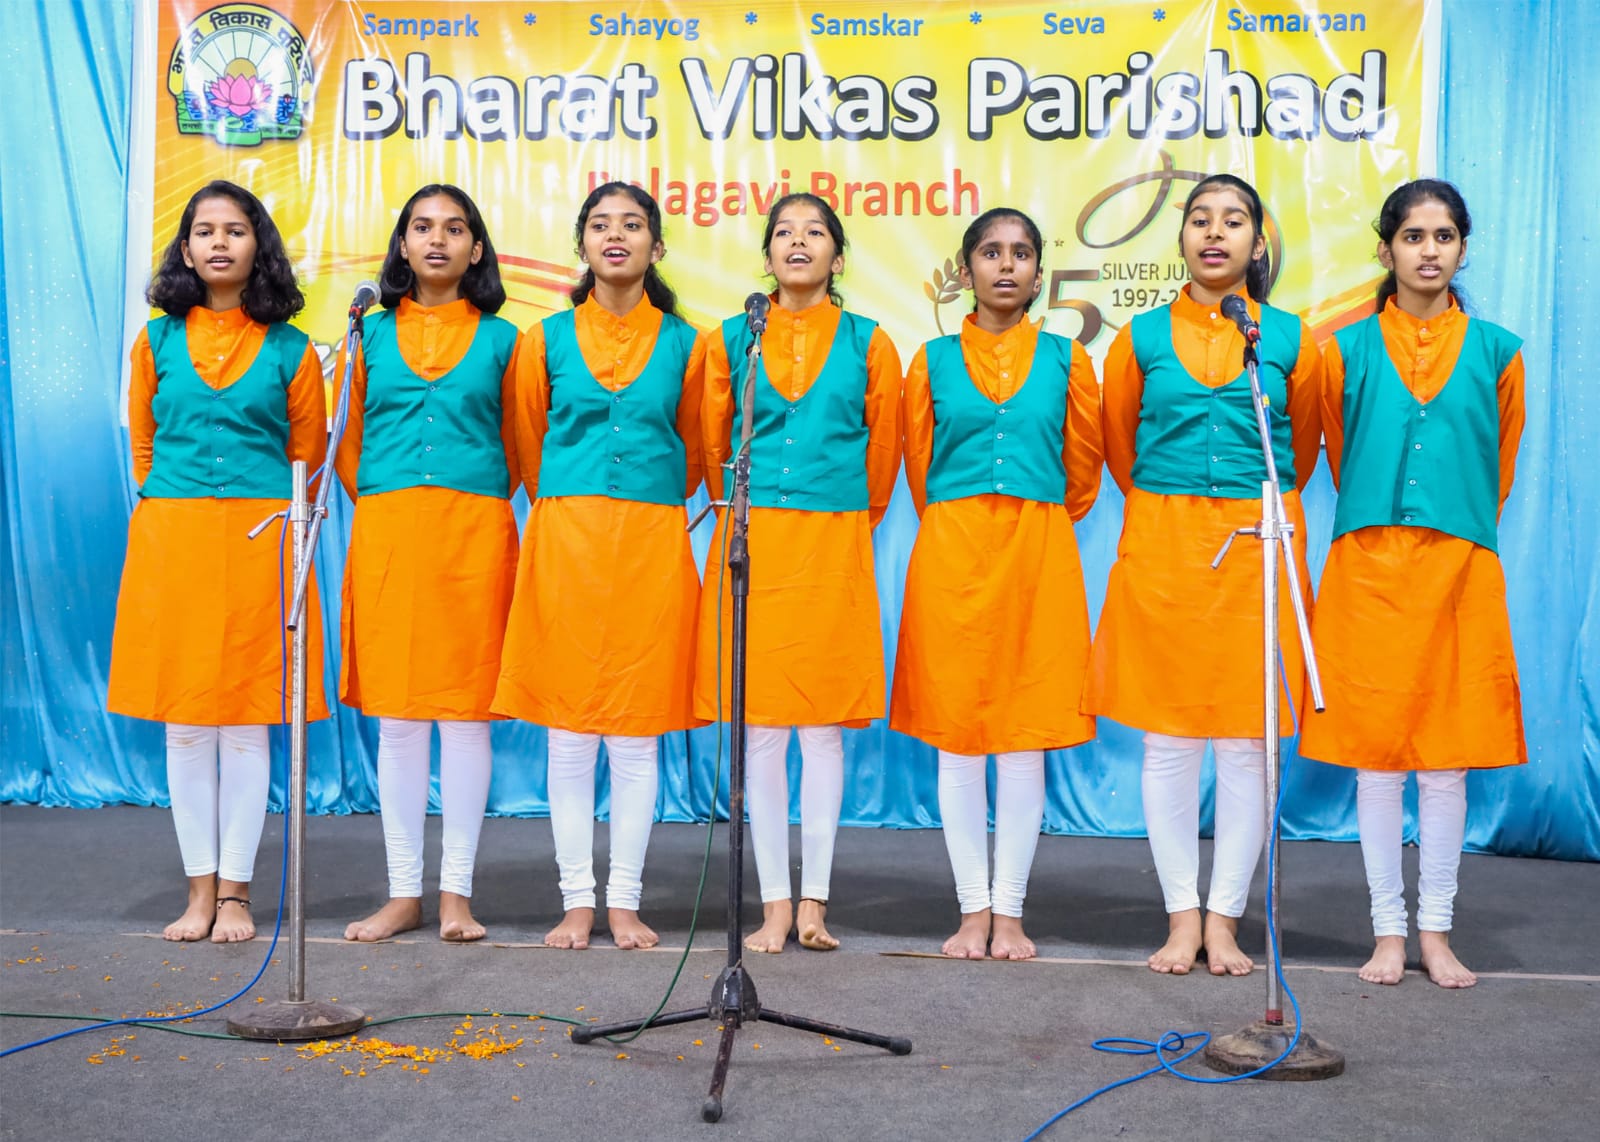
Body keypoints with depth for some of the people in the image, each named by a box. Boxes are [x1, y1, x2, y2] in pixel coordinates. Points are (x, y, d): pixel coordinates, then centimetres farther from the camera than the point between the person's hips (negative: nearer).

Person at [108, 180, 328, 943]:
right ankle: (200, 889, 15)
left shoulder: (291, 351, 4)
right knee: (184, 722, 5)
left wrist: (270, 518, 4)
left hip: (258, 541, -2)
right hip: (171, 539, 2)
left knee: (247, 721, 1)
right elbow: (142, 445, 15)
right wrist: (171, 511, 13)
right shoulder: (158, 341, 9)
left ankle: (235, 893, 10)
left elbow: (307, 459, 7)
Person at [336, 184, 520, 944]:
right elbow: (347, 443, 16)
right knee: (395, 713, 3)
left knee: (467, 709, 0)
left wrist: (474, 508, 5)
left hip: (474, 532, -1)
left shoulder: (499, 337, 8)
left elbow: (516, 447, 11)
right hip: (386, 532, 1)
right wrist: (379, 503, 9)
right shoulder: (373, 332, 12)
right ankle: (403, 891, 12)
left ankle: (456, 892, 8)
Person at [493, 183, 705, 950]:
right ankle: (577, 900, 11)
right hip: (564, 542, 0)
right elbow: (528, 449, 16)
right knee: (568, 730, 1)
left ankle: (625, 901, 11)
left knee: (638, 733, 2)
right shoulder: (546, 340, 7)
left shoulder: (682, 342, 7)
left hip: (653, 546, 0)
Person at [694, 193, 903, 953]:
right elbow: (712, 445, 14)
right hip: (751, 545, 1)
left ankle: (814, 900, 10)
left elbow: (883, 452, 11)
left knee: (822, 727, 1)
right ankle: (775, 904, 9)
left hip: (834, 549, -1)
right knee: (760, 729, 1)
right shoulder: (729, 340, 8)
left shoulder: (868, 344, 6)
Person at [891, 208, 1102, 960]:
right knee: (957, 735, 2)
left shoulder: (1064, 359, 7)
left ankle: (1009, 911, 12)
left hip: (1039, 556, 0)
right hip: (952, 552, 0)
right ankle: (973, 908, 13)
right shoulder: (934, 360, 7)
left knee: (1027, 738, 2)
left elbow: (1083, 467, 14)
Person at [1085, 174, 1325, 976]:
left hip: (1258, 548, 0)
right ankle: (1182, 917, 13)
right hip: (1161, 547, 0)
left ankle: (1224, 917, 13)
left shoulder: (1291, 338, 5)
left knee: (1247, 741, 2)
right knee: (1168, 738, 2)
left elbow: (1303, 446, 17)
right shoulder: (1142, 336, 5)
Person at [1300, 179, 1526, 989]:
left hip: (1460, 573, 1)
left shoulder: (1496, 353, 7)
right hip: (1368, 570, 0)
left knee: (1448, 758, 4)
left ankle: (1436, 931, 15)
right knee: (1374, 755, 2)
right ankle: (1388, 931, 12)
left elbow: (1499, 471, 16)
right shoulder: (1347, 350, 5)